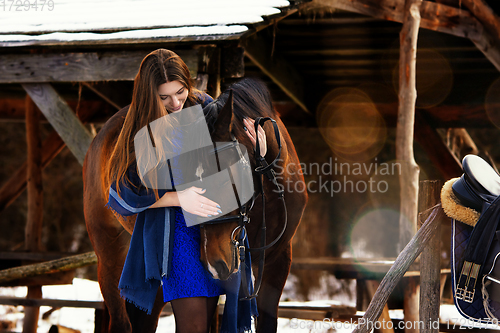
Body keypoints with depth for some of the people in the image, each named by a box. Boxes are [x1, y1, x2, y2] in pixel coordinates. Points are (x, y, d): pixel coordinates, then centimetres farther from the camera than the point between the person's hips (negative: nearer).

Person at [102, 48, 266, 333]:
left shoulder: (204, 106, 3)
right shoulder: (143, 128, -7)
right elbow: (123, 194, -11)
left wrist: (258, 153, -8)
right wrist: (178, 198, -20)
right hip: (176, 231, -4)